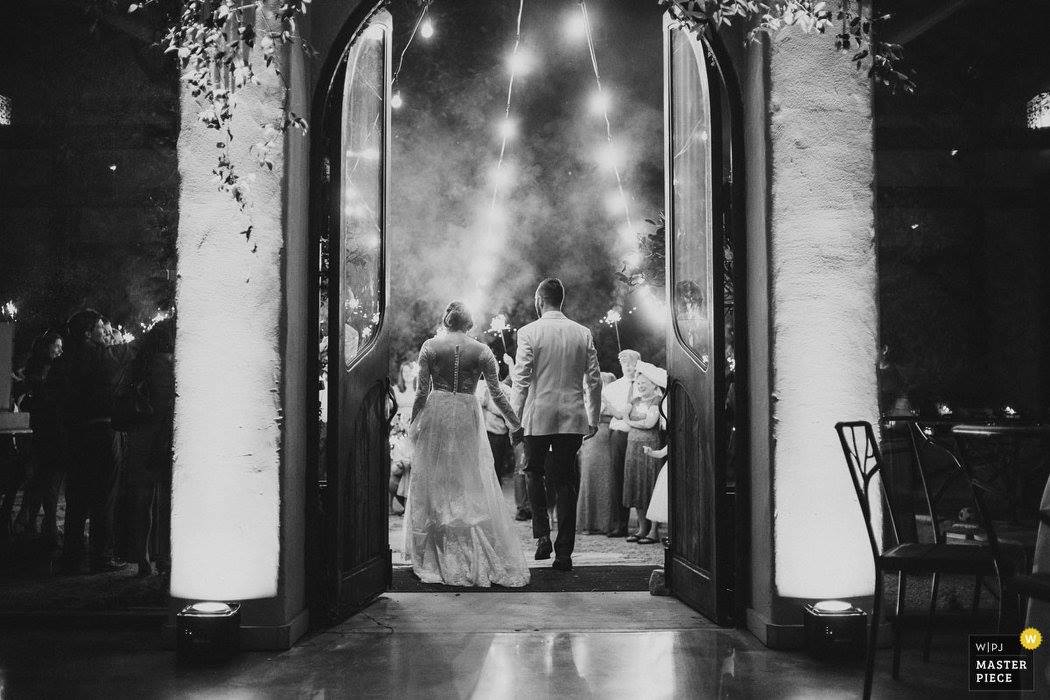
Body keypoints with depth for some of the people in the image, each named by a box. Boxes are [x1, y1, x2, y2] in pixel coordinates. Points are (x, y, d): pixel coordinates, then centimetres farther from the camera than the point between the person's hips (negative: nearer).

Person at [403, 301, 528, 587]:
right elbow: (497, 394, 0)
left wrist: (413, 422, 7)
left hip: (435, 414, 0)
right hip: (467, 416, 0)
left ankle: (432, 557, 13)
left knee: (432, 483, 9)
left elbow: (422, 391, -3)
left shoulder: (430, 346, -1)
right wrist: (516, 423, 10)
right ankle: (476, 557, 5)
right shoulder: (481, 350, 0)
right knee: (473, 486, 6)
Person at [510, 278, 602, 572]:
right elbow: (594, 380, 6)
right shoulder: (583, 333, 4)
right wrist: (593, 419, 15)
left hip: (538, 415, -2)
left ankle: (542, 534, 6)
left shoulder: (528, 332, -6)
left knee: (534, 472, 19)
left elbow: (521, 380, -9)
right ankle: (564, 553, 6)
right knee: (566, 481, 7)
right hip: (573, 417, 3)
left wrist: (515, 418, -2)